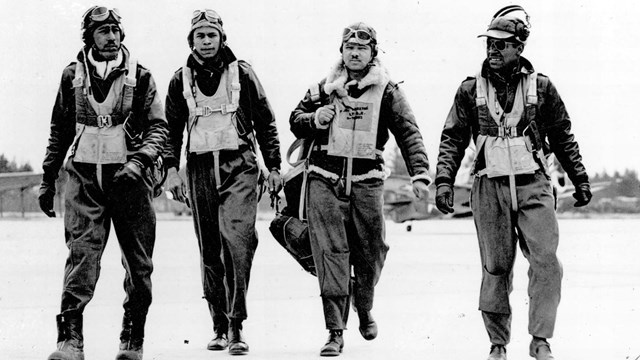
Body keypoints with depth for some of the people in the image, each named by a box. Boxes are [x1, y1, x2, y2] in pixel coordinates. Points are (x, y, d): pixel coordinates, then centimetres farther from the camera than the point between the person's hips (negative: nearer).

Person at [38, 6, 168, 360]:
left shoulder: (139, 77, 4)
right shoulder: (72, 76, 9)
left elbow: (158, 126, 2)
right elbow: (59, 131, 16)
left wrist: (139, 160, -15)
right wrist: (48, 179, 15)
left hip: (128, 175, 0)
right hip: (84, 175, 0)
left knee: (138, 261, 3)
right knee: (81, 254, -12)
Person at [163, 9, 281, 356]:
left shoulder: (241, 73, 4)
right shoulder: (181, 79, 10)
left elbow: (265, 122, 8)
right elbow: (172, 129, 14)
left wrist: (274, 167, 5)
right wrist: (171, 169, 3)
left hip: (239, 167, -3)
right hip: (200, 169, 3)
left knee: (237, 240, -18)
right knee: (209, 252, 5)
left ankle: (235, 324, -17)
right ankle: (219, 326, 14)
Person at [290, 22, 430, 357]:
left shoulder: (386, 91, 4)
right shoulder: (324, 88, 9)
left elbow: (408, 134, -1)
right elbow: (295, 121, 19)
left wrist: (419, 173, -14)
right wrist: (315, 119, -4)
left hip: (366, 182, 0)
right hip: (325, 181, 0)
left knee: (370, 253, 8)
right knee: (330, 251, -9)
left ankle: (364, 310, 38)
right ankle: (335, 332, -9)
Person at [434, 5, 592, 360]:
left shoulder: (541, 87, 6)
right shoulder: (471, 89, 6)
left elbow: (563, 137, 14)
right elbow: (452, 138, 8)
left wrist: (580, 179, 15)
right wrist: (443, 181, -3)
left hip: (533, 186, 0)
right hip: (489, 188, 0)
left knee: (546, 262, -12)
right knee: (496, 268, 3)